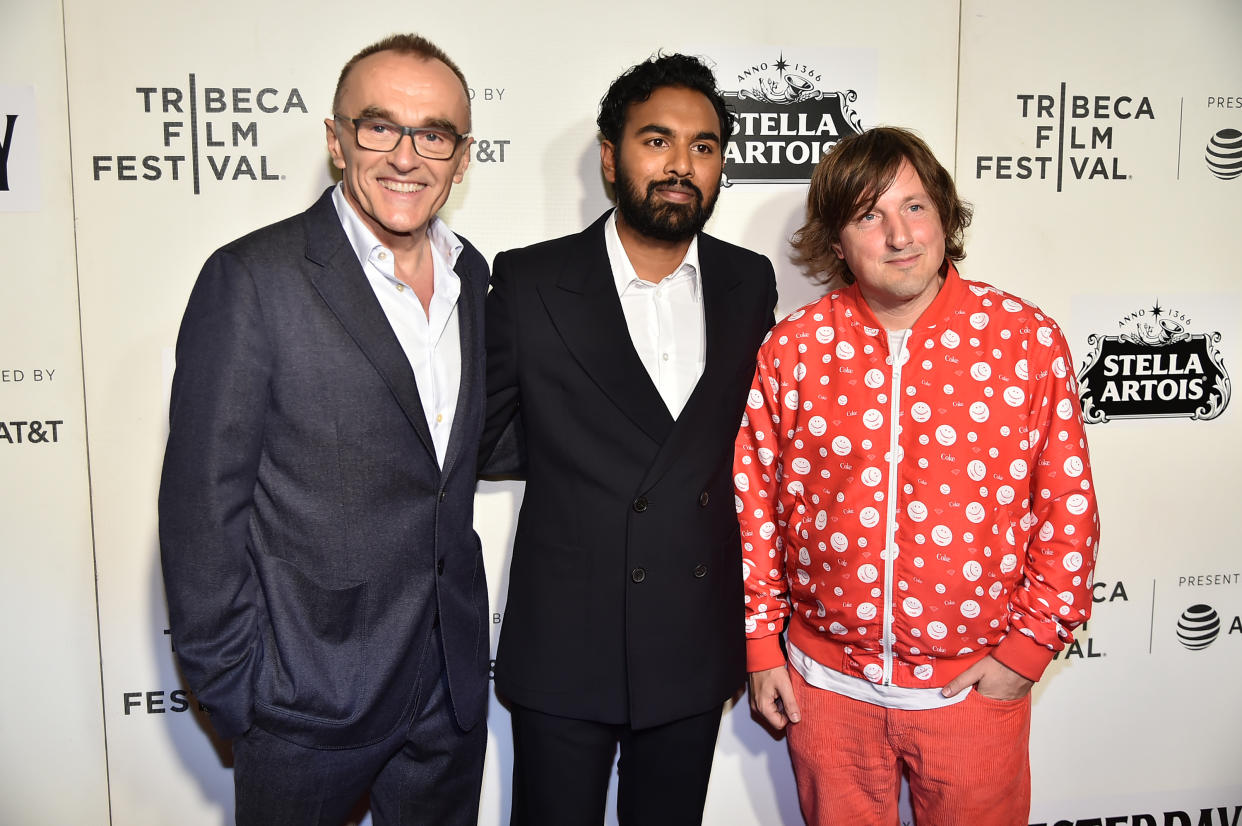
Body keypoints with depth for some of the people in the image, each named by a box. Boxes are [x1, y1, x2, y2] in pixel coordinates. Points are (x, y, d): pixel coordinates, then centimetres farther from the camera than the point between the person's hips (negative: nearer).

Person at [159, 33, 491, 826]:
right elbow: (202, 510, -13)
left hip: (452, 688, 5)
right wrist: (233, 692, -11)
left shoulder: (473, 275, 4)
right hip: (308, 701, -5)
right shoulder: (253, 279, -14)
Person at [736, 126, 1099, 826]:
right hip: (825, 683, 1)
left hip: (975, 683, -1)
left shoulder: (1028, 340, -8)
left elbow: (1070, 505, -3)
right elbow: (755, 503, 0)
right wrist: (761, 643, 2)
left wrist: (1031, 643, -5)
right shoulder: (790, 350, -5)